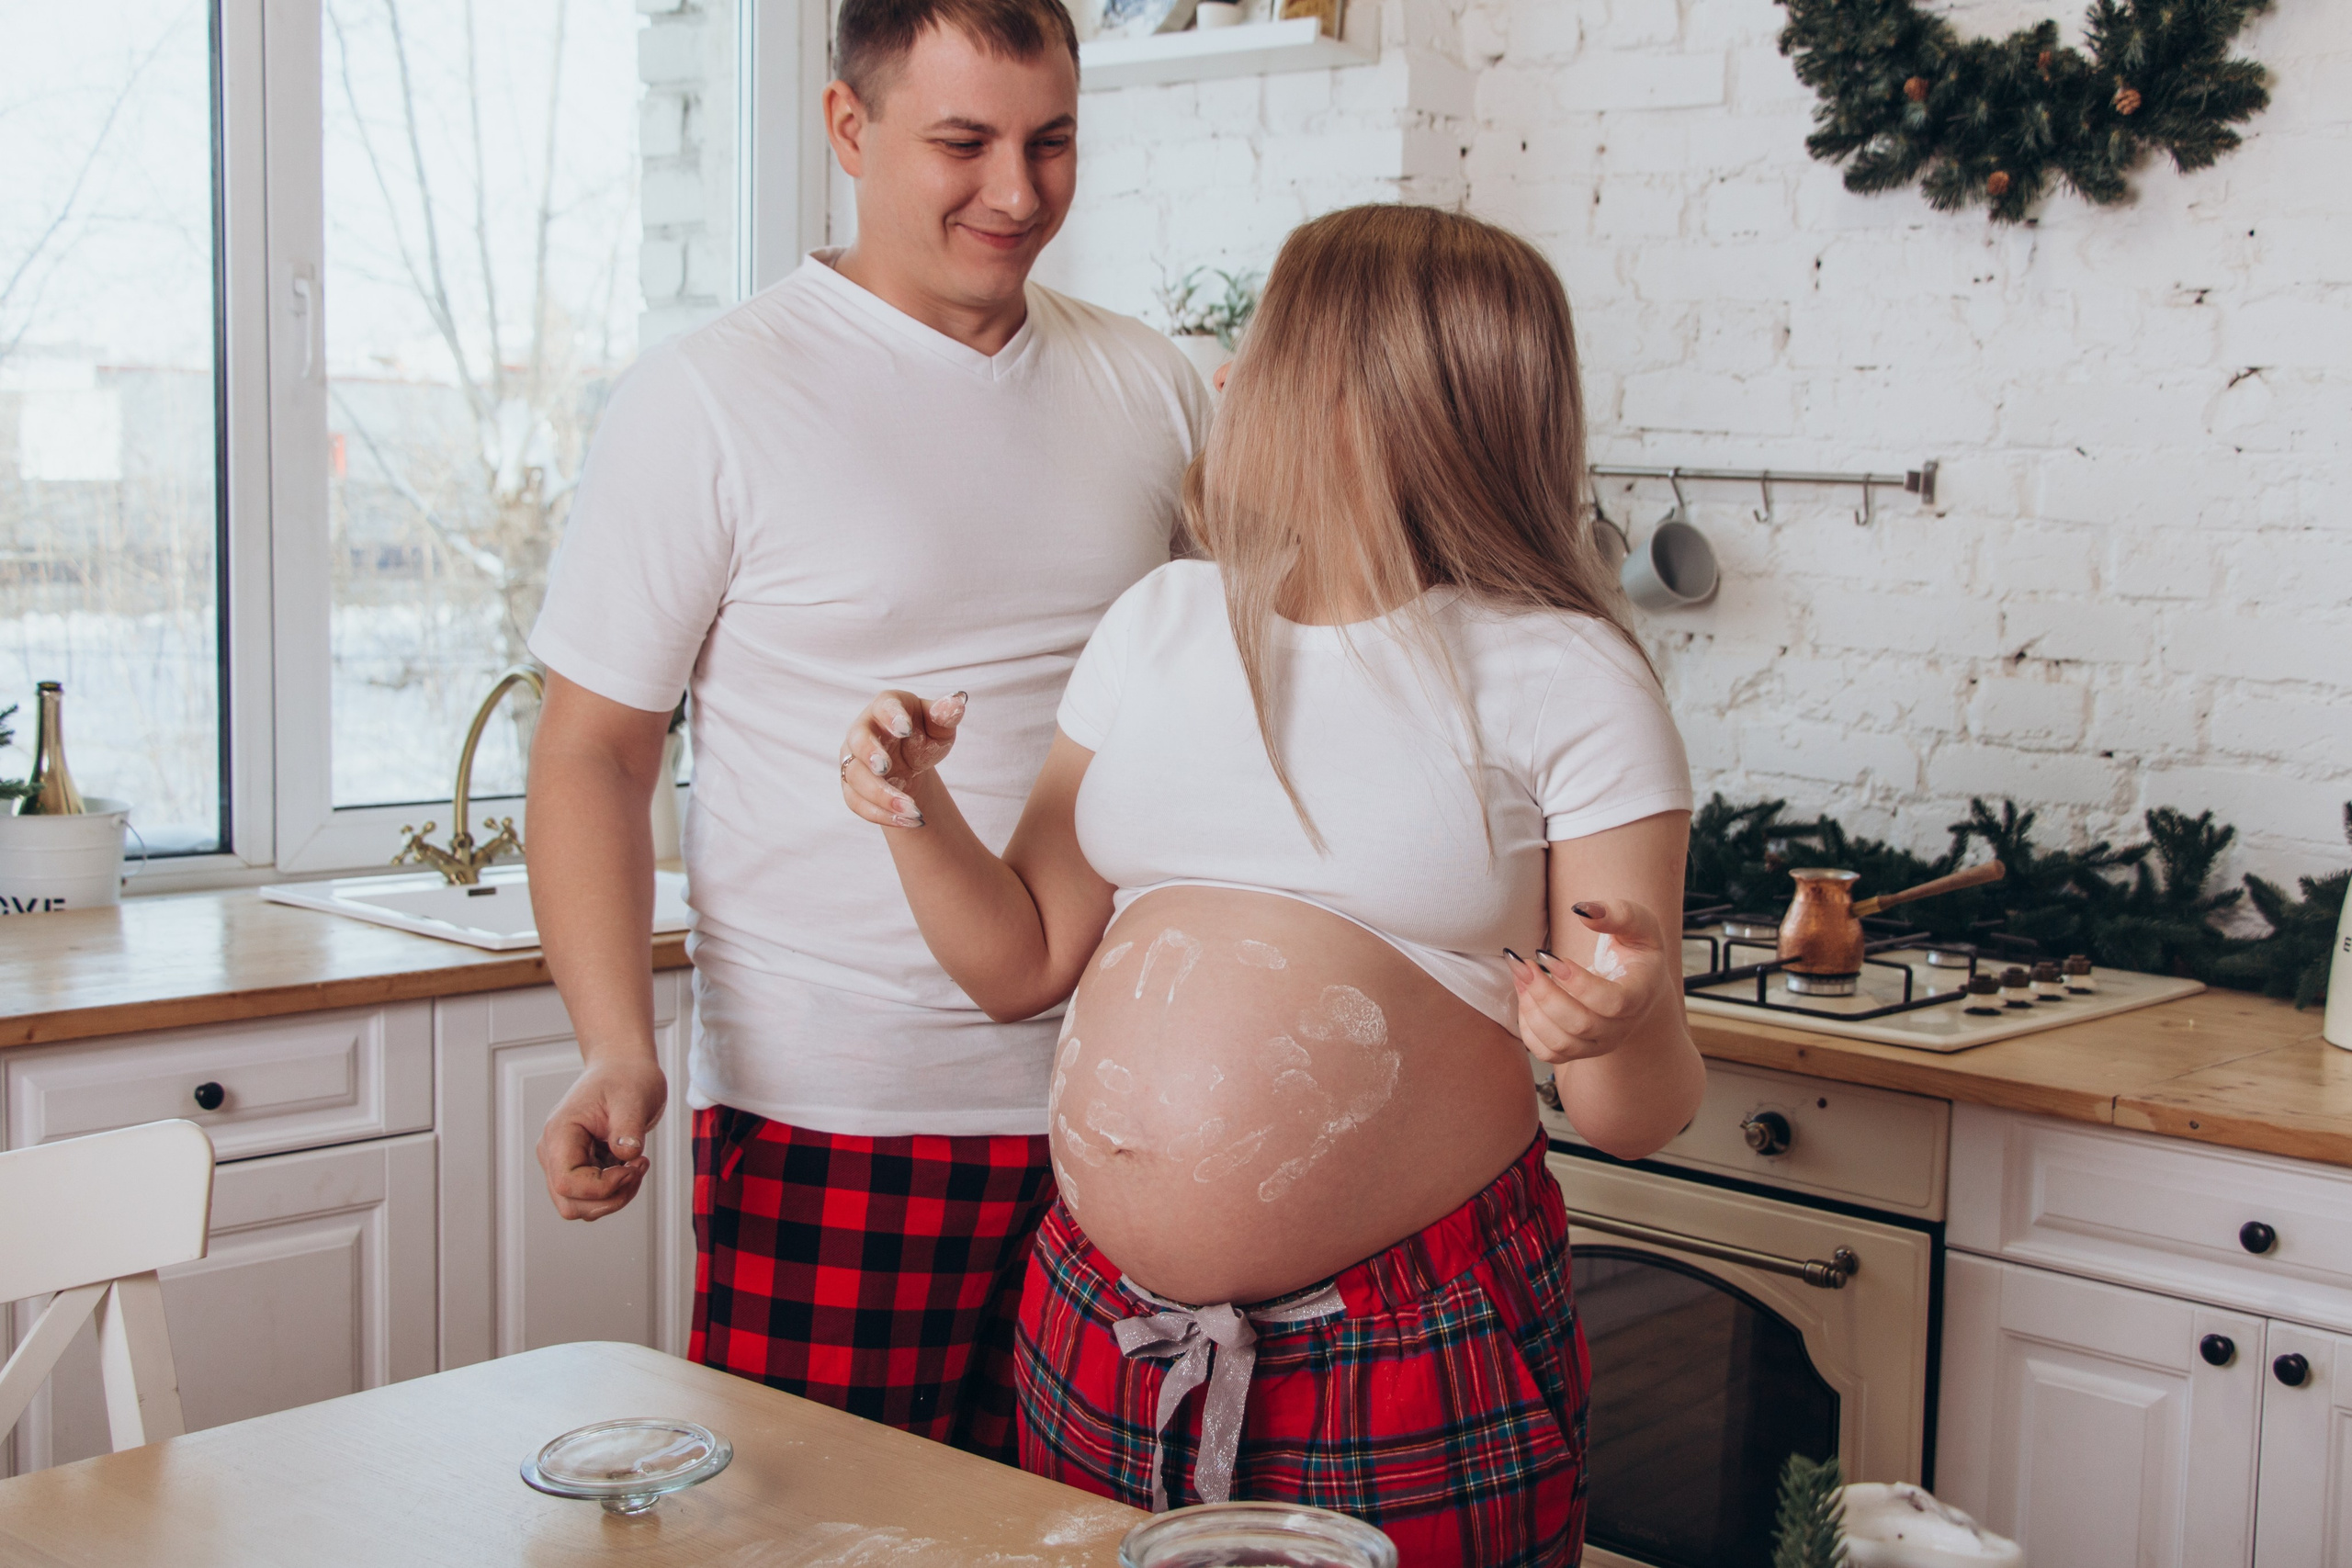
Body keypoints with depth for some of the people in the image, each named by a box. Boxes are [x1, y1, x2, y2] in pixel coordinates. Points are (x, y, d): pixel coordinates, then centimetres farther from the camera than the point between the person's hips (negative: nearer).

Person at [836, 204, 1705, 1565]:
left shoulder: (1567, 683, -8)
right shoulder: (1162, 623, 7)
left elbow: (1644, 1118, -8)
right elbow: (1026, 961, 10)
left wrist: (1624, 1024, -29)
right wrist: (923, 818, -7)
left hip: (1417, 1362, -4)